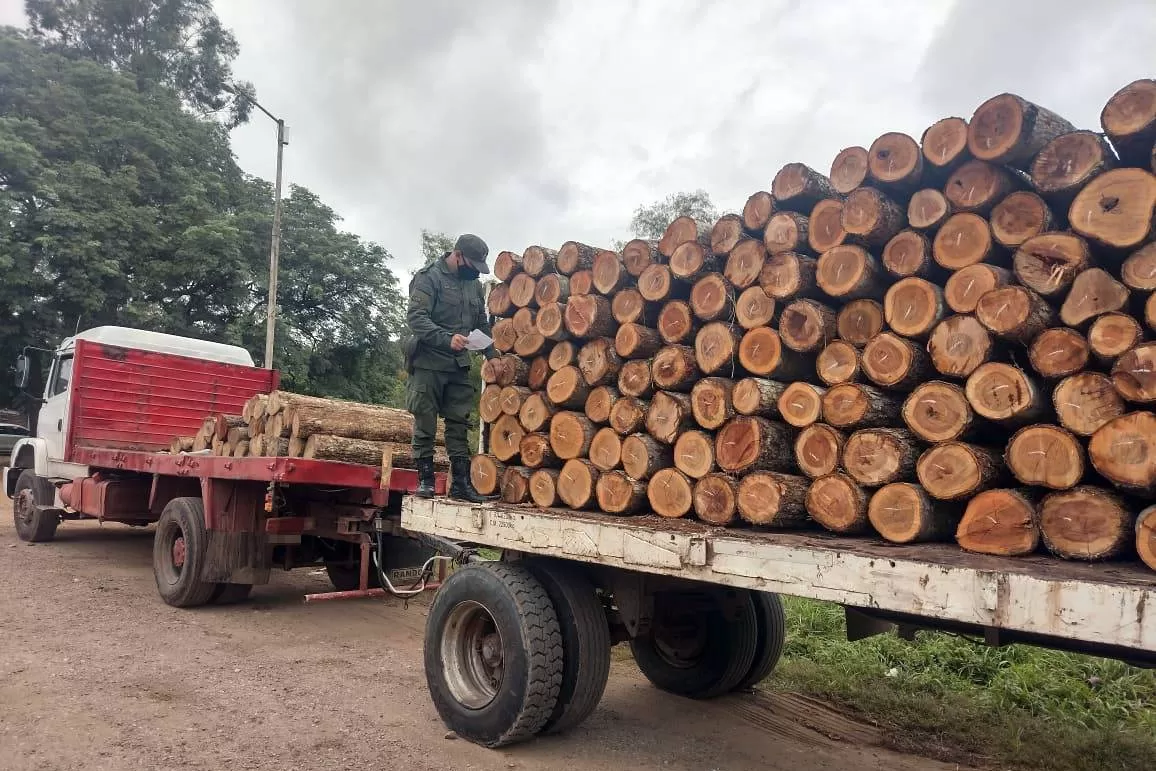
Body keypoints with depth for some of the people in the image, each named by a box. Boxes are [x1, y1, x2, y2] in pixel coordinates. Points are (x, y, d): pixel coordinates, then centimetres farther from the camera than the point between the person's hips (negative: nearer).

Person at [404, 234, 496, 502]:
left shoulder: (474, 284, 14)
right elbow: (415, 317, -16)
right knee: (425, 424, 1)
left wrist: (492, 354, 7)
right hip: (429, 363, -6)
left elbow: (482, 324, 20)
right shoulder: (429, 277, -7)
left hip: (459, 366, 6)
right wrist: (447, 338, -27)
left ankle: (461, 482, 10)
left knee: (459, 425, 6)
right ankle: (425, 479, 10)